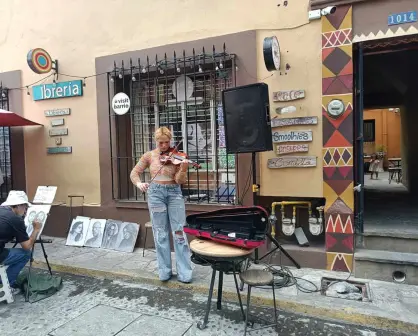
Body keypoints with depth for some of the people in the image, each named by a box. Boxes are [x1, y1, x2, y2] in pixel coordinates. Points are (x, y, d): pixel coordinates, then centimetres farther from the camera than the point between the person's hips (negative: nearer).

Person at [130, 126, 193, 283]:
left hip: (174, 193, -1)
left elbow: (180, 181, -8)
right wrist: (138, 183, -11)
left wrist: (183, 169, -27)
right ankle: (164, 271, 18)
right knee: (160, 234, 6)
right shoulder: (149, 156, 3)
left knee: (179, 232, -2)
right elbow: (134, 172, 9)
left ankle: (184, 272, 7)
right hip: (156, 193, 1)